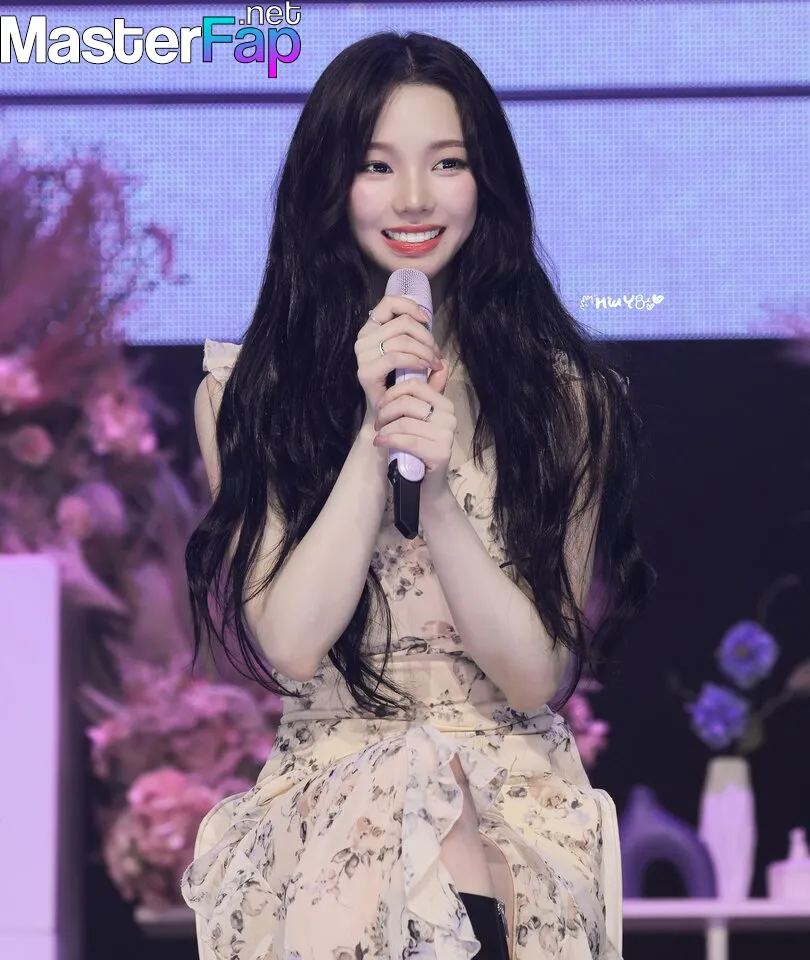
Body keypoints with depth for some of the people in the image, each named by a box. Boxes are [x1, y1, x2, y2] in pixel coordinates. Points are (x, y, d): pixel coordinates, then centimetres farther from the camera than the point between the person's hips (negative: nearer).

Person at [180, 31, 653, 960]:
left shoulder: (560, 392, 4)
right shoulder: (242, 392, 4)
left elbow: (537, 678, -4)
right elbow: (288, 645, -7)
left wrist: (440, 490, -17)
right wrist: (373, 435, -14)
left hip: (516, 809, 0)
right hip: (323, 798, 0)